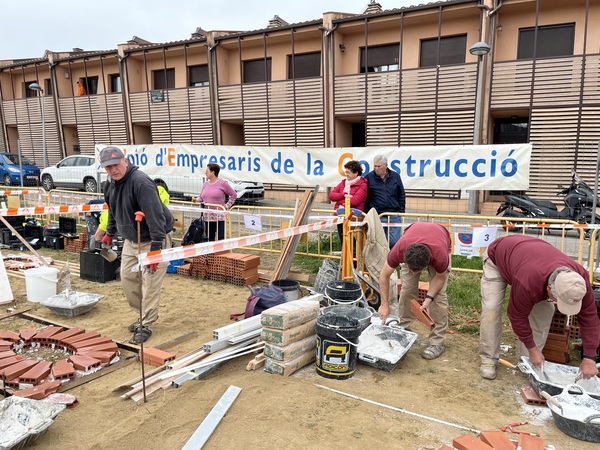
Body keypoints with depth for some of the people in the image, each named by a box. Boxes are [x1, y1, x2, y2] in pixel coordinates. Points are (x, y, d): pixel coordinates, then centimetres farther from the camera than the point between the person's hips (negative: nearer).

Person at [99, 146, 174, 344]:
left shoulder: (141, 182, -26)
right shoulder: (112, 185, 4)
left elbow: (154, 216, -31)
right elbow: (113, 212, 22)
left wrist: (155, 247, -34)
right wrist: (109, 234, 25)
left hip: (152, 239, -9)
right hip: (131, 240, 9)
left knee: (150, 284, -5)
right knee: (127, 278, 12)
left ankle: (146, 325, 9)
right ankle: (143, 315, 29)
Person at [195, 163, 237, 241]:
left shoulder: (222, 183, -6)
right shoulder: (205, 184, 11)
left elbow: (234, 195, 1)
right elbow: (201, 197, 19)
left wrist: (227, 205, -3)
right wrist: (196, 200, -2)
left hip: (219, 217, -6)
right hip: (207, 216, 6)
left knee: (221, 238, -7)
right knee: (209, 238, 11)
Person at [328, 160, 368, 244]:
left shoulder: (362, 184, -3)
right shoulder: (343, 182, 16)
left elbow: (355, 200, -16)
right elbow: (331, 195, 7)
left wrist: (342, 204, -6)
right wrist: (344, 195, -8)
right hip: (340, 215, 6)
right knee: (342, 241, 11)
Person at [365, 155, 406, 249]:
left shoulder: (395, 176, 6)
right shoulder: (369, 177, 0)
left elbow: (402, 195, 13)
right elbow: (365, 198, 5)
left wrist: (401, 211, 7)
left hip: (394, 217, 1)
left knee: (394, 242, -2)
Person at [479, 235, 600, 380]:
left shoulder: (580, 278, -31)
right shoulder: (528, 282, -47)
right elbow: (518, 316, -29)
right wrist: (532, 349, -19)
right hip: (497, 257, -5)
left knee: (544, 310, -7)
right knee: (491, 309, -19)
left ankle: (526, 361, 4)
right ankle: (488, 360, -6)